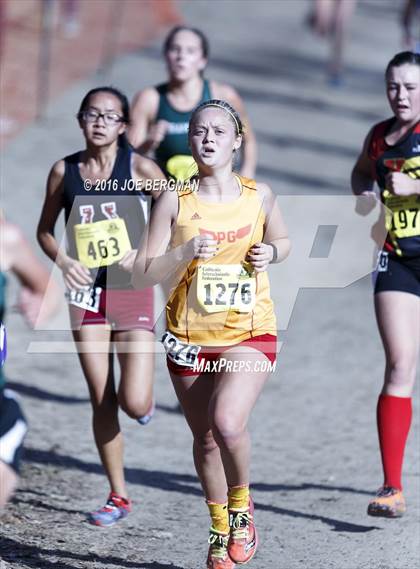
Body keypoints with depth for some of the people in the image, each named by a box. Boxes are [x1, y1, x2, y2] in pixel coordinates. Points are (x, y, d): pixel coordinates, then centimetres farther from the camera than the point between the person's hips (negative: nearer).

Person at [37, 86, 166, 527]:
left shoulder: (139, 169, -6)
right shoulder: (64, 171, 1)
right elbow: (44, 230, 11)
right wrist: (62, 259, -8)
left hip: (133, 291, -2)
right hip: (87, 293, 2)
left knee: (134, 403, -12)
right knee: (102, 402, 2)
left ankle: (144, 398, 27)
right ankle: (118, 497, 15)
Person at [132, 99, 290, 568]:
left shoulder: (259, 196, 0)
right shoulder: (174, 203, -4)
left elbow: (282, 241, 20)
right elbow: (141, 276, -6)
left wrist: (270, 252, -3)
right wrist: (187, 252, -21)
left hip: (250, 335, -2)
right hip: (190, 337, 2)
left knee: (227, 423, -26)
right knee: (205, 440, 12)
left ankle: (241, 503, 3)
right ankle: (220, 528, 37)